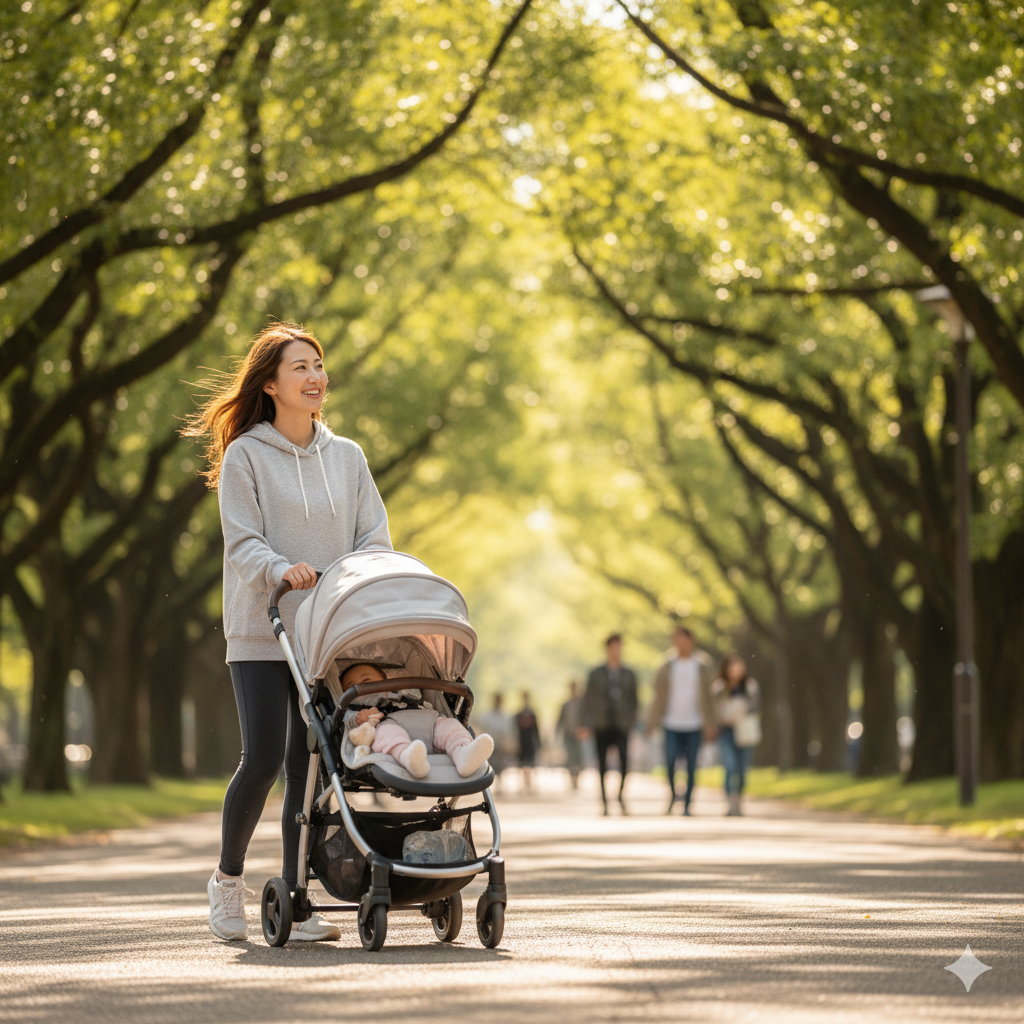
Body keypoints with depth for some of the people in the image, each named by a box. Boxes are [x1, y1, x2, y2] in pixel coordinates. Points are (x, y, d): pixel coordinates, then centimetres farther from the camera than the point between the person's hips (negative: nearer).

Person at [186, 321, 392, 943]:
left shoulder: (348, 457, 12)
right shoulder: (245, 456, 0)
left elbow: (375, 536, 9)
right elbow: (242, 541, -8)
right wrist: (280, 569, -28)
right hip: (262, 633, -4)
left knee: (311, 764, 0)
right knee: (264, 758, -11)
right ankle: (229, 878, 11)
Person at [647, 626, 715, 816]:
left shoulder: (701, 667, 7)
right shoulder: (667, 668, 7)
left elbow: (707, 698, 7)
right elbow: (659, 696, 7)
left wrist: (710, 724, 1)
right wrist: (652, 722, 1)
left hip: (694, 724, 0)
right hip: (671, 723, 0)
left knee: (691, 766, -1)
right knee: (670, 760, -15)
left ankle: (687, 805, 7)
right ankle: (672, 793, 9)